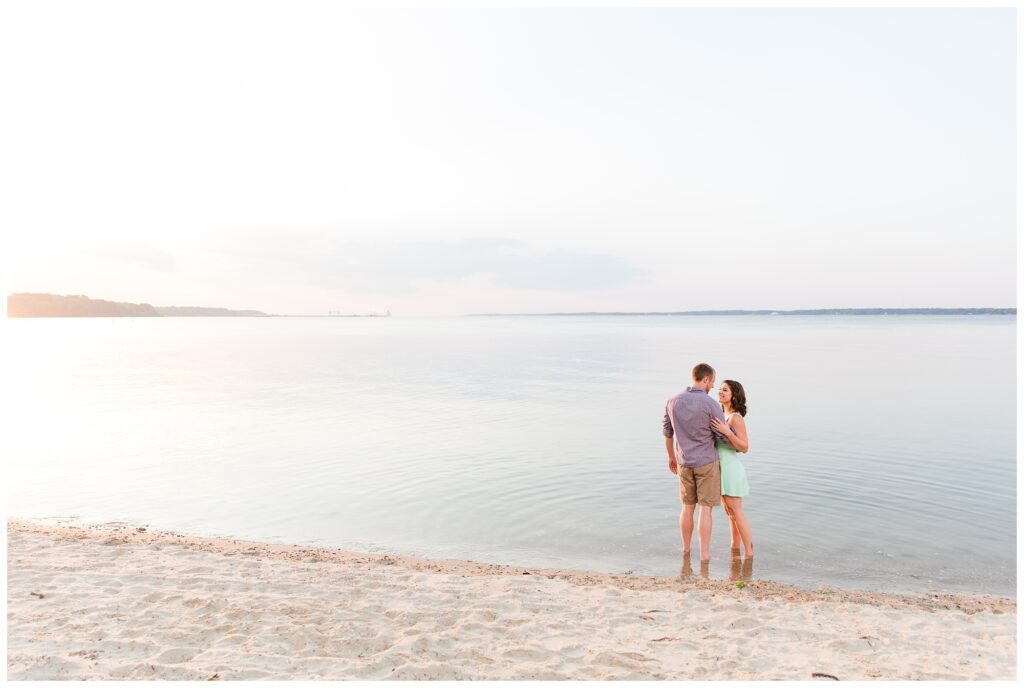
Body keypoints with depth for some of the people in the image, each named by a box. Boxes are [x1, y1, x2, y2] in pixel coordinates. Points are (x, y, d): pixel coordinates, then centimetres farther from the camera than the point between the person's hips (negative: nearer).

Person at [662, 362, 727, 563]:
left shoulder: (673, 401, -4)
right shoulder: (711, 405, -18)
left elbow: (667, 431, 7)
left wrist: (671, 457, 23)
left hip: (685, 463, 4)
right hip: (707, 462, -4)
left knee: (687, 507, 17)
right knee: (705, 509, 4)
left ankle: (686, 551, 26)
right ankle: (704, 555, 7)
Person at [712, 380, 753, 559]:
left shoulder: (736, 418, -17)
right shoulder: (724, 416, 9)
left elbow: (744, 448, -20)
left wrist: (727, 431, -30)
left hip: (730, 470, -9)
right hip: (721, 469, 9)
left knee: (736, 513, -1)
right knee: (730, 512, 15)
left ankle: (749, 553, 8)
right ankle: (735, 551, 25)